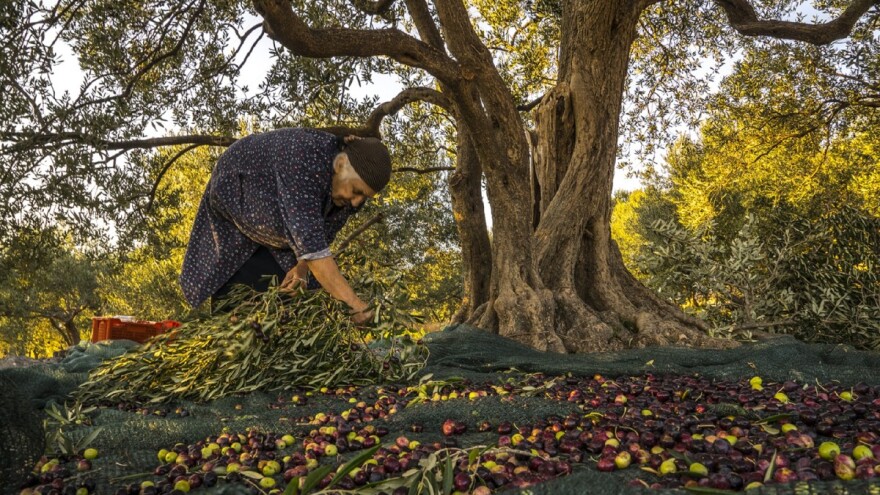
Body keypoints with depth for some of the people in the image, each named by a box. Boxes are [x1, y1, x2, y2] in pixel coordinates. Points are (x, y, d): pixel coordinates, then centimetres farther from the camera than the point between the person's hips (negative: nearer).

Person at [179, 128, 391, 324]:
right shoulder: (304, 160, -45)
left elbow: (322, 233, -10)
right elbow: (309, 238, -51)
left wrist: (302, 266, -28)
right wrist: (355, 306, -54)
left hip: (283, 219, 6)